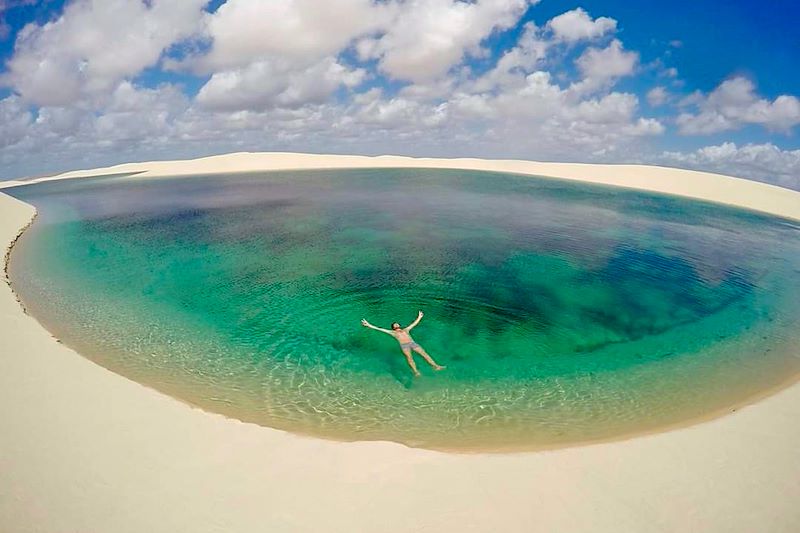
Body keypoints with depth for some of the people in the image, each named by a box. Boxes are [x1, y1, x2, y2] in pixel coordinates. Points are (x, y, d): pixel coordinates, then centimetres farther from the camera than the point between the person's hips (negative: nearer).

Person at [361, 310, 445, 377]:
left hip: (412, 343, 3)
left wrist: (419, 317, 47)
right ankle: (415, 371, -39)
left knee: (424, 353, -9)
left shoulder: (405, 330, 29)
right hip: (404, 345, -3)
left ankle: (436, 366, -11)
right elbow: (379, 329, 17)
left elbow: (413, 324, 39)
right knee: (409, 357, -28)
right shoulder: (393, 333, 21)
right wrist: (369, 325, 13)